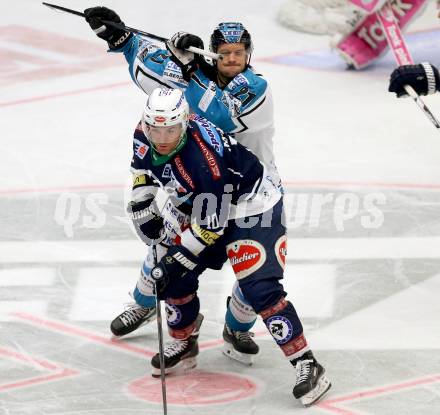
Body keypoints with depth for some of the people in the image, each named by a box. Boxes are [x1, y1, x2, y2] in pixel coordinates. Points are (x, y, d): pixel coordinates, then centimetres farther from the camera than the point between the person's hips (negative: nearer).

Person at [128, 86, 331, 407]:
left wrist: (175, 260, -24)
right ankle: (184, 344, 28)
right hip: (203, 207, 8)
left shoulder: (203, 160, -37)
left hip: (253, 206, -8)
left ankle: (307, 366, -17)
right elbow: (142, 170, 11)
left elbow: (210, 227, -28)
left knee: (260, 289, -21)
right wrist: (145, 211, 4)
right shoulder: (146, 134, -14)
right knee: (174, 276, 5)